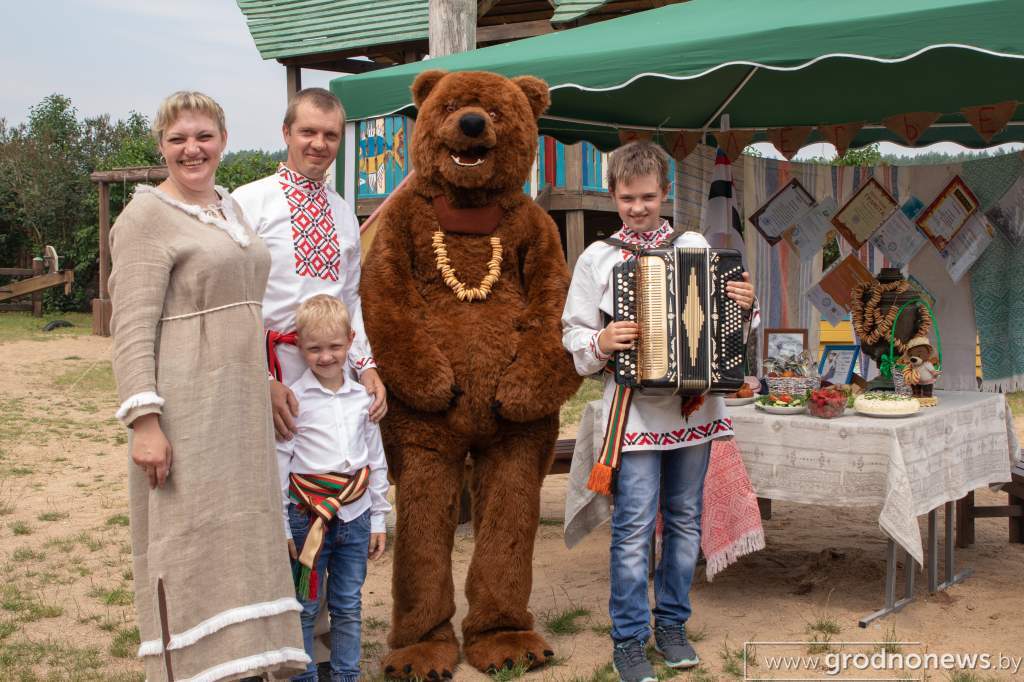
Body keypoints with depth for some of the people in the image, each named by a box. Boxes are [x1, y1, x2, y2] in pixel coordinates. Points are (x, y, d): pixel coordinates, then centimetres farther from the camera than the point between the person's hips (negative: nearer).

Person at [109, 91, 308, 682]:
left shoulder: (230, 207, 15)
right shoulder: (148, 215, -8)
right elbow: (132, 328, -14)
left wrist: (271, 386, 22)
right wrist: (145, 420, -21)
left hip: (242, 406, 8)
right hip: (185, 406, -8)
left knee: (240, 538, 13)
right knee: (190, 543, -3)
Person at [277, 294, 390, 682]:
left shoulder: (362, 398, 5)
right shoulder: (293, 399, -7)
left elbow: (377, 461, 12)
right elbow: (278, 465, -5)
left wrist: (378, 519, 12)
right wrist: (280, 528, -6)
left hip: (356, 517, 4)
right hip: (309, 516, -4)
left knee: (348, 606, 12)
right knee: (305, 607, 4)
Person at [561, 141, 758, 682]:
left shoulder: (696, 246, 7)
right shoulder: (597, 258, 1)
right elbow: (573, 333, 4)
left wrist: (745, 307, -7)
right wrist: (601, 343, -16)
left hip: (695, 407, 3)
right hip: (636, 409, -3)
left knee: (685, 519, 12)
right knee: (633, 527, -2)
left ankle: (673, 624, 27)